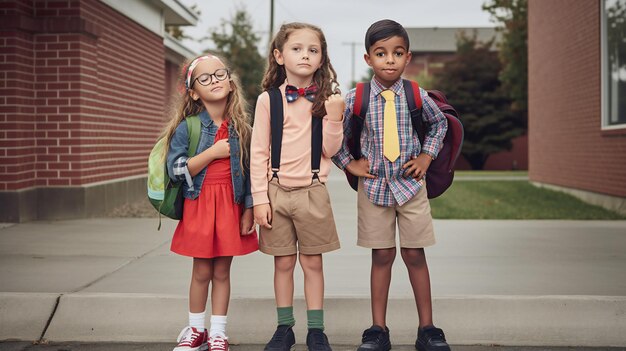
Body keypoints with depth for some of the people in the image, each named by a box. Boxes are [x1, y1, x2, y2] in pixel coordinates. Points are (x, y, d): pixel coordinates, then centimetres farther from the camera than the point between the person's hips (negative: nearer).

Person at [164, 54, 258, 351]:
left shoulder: (241, 128, 2)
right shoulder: (187, 127, -6)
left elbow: (249, 172, 5)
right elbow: (176, 170, -13)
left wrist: (248, 211, 3)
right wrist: (213, 152, -17)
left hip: (231, 205, 2)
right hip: (199, 206, -1)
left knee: (222, 271, 8)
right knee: (202, 271, 7)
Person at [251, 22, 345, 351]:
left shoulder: (327, 100, 2)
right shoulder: (268, 99, -2)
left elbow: (330, 150, 1)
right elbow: (258, 152, -1)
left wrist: (334, 117, -14)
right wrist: (259, 199, -3)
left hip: (312, 191, 0)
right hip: (277, 191, 0)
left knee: (312, 262, 6)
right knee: (283, 262, 8)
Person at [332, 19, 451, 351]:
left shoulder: (417, 95, -4)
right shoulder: (355, 99, -7)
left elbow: (439, 123, 15)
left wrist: (427, 155, 6)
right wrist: (348, 163, 1)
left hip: (411, 184, 0)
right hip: (374, 185, 0)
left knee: (415, 254, 5)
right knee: (381, 255, 6)